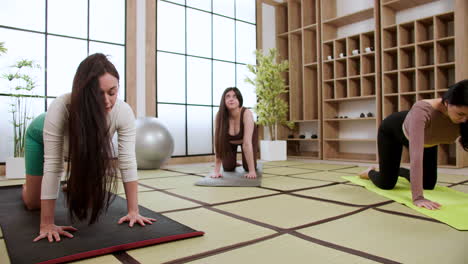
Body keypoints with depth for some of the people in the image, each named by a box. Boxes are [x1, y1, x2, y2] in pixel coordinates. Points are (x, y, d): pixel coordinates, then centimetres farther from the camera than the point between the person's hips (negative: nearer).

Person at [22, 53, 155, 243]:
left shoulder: (123, 112, -38)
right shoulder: (60, 108, -45)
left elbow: (127, 162, -34)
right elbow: (52, 165, -41)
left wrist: (133, 211, -34)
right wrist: (47, 224, -39)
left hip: (91, 143, 2)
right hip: (43, 136, -2)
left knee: (92, 197, 9)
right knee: (33, 203, 6)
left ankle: (74, 182, 44)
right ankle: (27, 187, 43)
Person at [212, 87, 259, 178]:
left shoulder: (246, 114, -39)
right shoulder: (219, 116, -33)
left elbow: (247, 143, -42)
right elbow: (218, 143, -34)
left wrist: (252, 170, -44)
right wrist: (217, 171, -37)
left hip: (248, 138, -1)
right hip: (229, 140, 1)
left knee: (248, 167, -11)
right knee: (228, 168, -5)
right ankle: (234, 163, 31)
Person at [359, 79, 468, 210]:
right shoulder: (422, 110, -47)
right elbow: (416, 154, -54)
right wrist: (418, 197, -58)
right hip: (393, 130, -5)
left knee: (428, 185, 7)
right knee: (386, 184, -1)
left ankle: (400, 171, 40)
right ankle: (370, 172, 36)